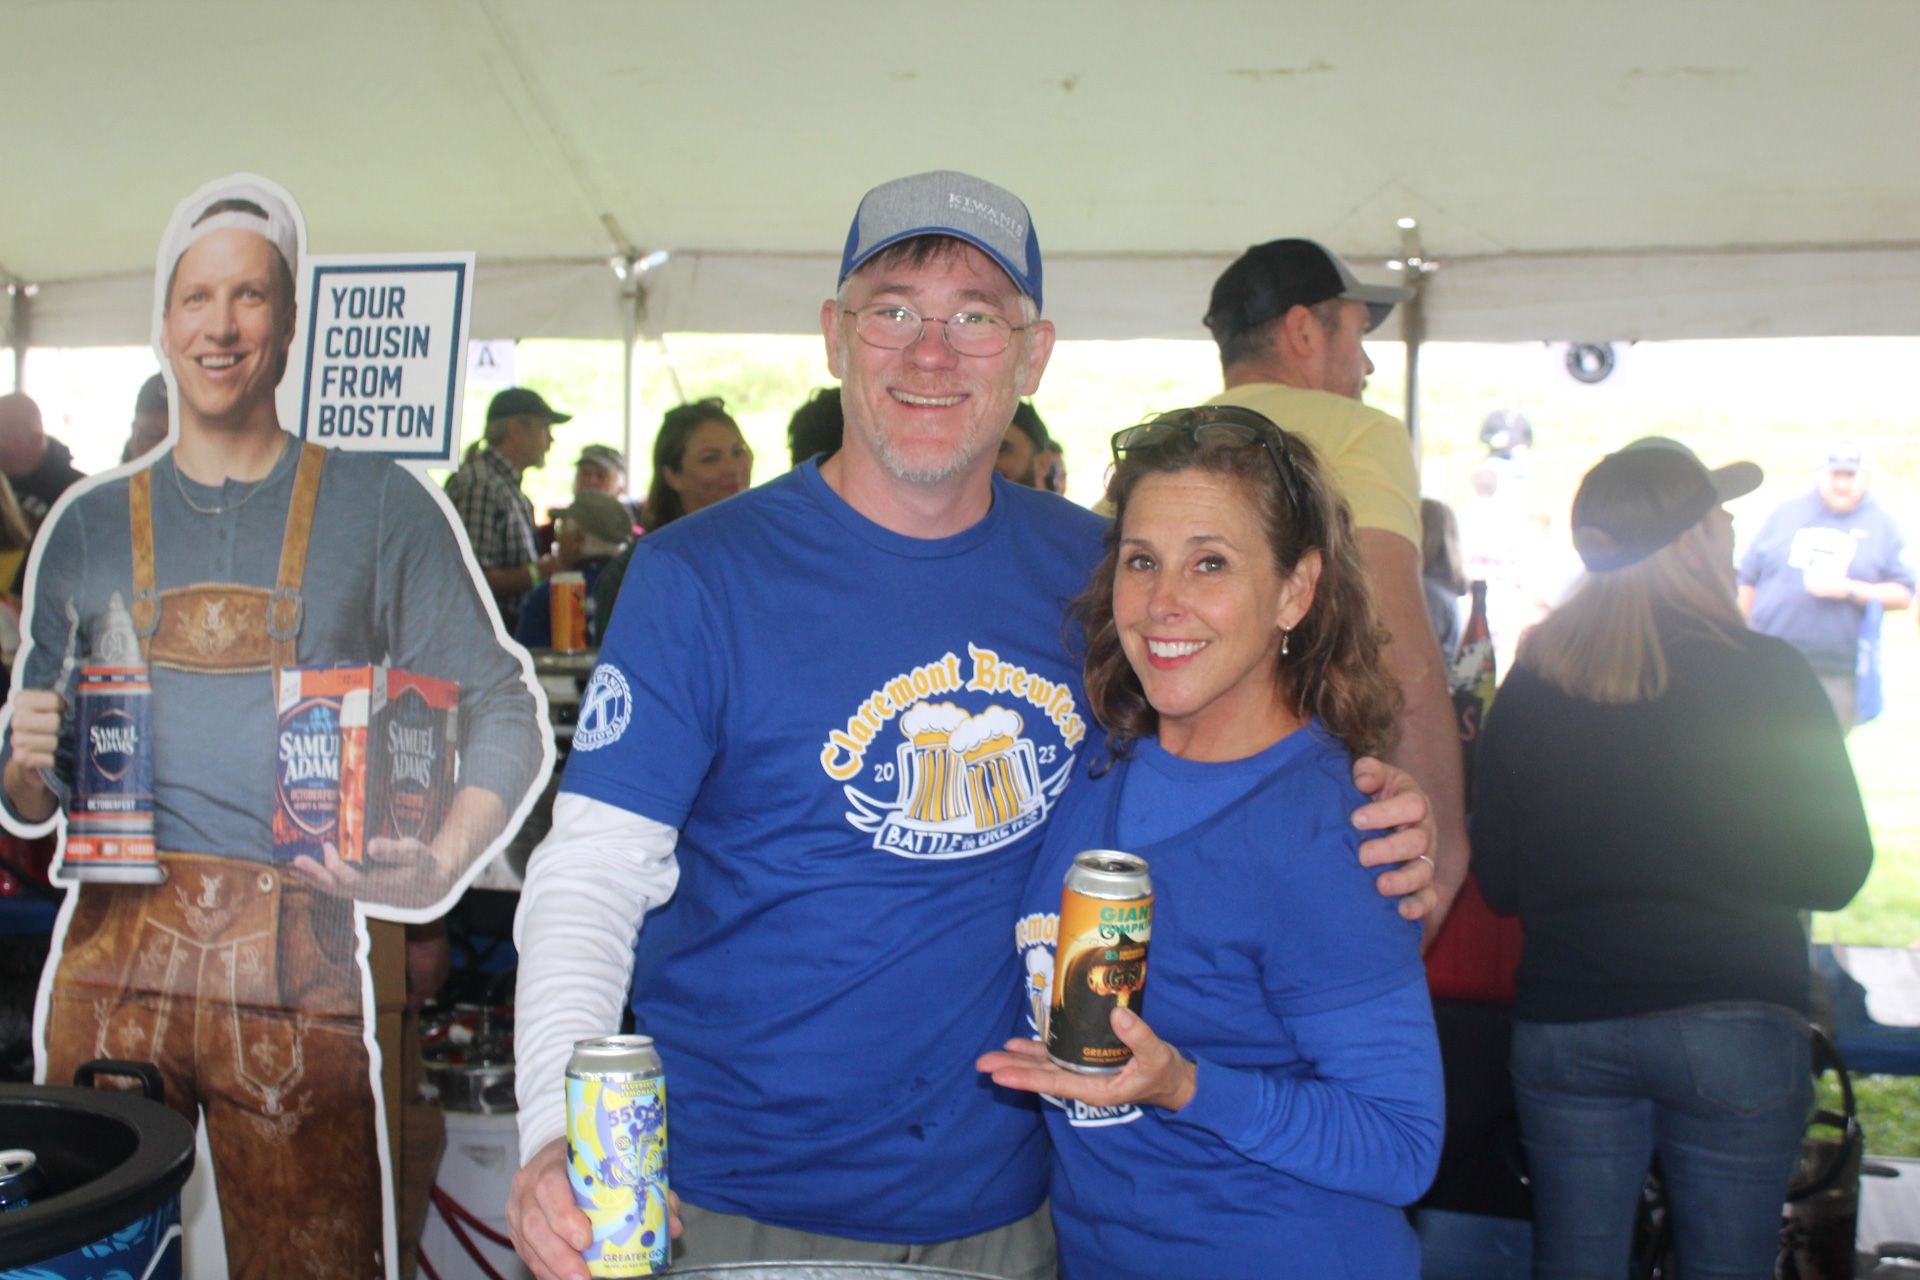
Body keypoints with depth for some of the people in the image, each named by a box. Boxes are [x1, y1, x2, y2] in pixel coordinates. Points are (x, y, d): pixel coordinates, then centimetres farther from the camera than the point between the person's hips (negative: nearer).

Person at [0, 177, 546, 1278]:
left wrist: (445, 865, -15)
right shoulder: (90, 526, 13)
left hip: (298, 964, -2)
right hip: (114, 951, 3)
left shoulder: (377, 505, 5)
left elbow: (503, 712, 1)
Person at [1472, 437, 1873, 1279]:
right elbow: (1836, 872, -4)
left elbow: (1498, 883, 5)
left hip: (1562, 1021, 3)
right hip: (1732, 1021, -2)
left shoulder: (1528, 687, 0)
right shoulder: (1765, 675, -9)